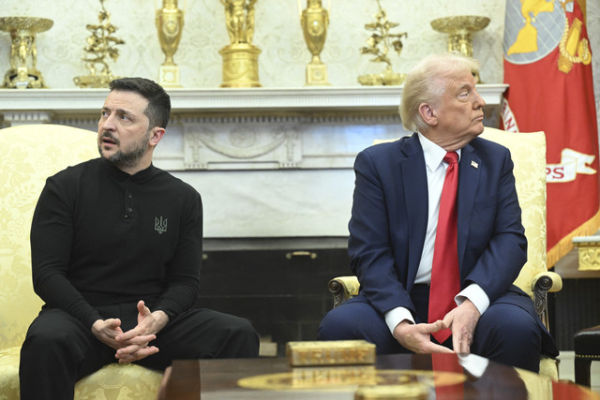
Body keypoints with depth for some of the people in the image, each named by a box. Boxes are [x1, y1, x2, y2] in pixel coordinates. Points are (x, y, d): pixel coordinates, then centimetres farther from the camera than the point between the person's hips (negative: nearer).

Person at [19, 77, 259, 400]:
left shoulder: (183, 198, 9)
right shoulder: (65, 187, 2)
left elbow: (184, 280, 7)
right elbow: (47, 273, -5)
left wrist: (157, 319, -17)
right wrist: (97, 326, -21)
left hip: (154, 321, 3)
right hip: (81, 314, -2)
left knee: (239, 335, -21)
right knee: (45, 340, -38)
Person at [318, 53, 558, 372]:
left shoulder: (495, 159, 12)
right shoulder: (377, 163, 4)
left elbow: (510, 239, 0)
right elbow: (369, 253, -5)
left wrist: (472, 303, -20)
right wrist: (400, 322, -24)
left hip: (477, 296, 1)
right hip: (401, 299, -1)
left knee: (518, 328, -32)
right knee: (338, 325, -29)